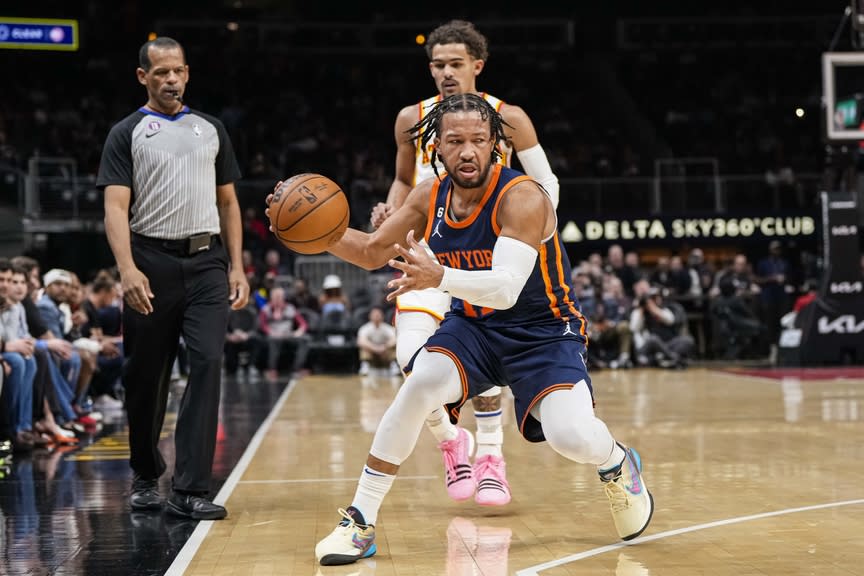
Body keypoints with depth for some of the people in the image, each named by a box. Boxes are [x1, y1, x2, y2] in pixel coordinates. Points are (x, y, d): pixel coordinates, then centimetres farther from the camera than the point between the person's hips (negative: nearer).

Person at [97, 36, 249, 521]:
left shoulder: (211, 129, 14)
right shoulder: (127, 133, 3)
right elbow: (116, 208, -7)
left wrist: (237, 267, 7)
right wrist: (128, 270, -21)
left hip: (206, 262, 2)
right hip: (153, 263, -2)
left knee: (208, 363, -12)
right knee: (147, 377, 7)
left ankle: (190, 489, -10)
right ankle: (147, 477, 28)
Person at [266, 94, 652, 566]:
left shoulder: (522, 198, -24)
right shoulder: (429, 197, -5)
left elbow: (506, 289, -37)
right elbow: (372, 252, 7)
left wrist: (439, 276, -54)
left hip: (544, 332, -4)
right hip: (472, 325, 4)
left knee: (572, 437, -24)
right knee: (418, 386, -25)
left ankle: (617, 465, 17)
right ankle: (360, 522, -14)